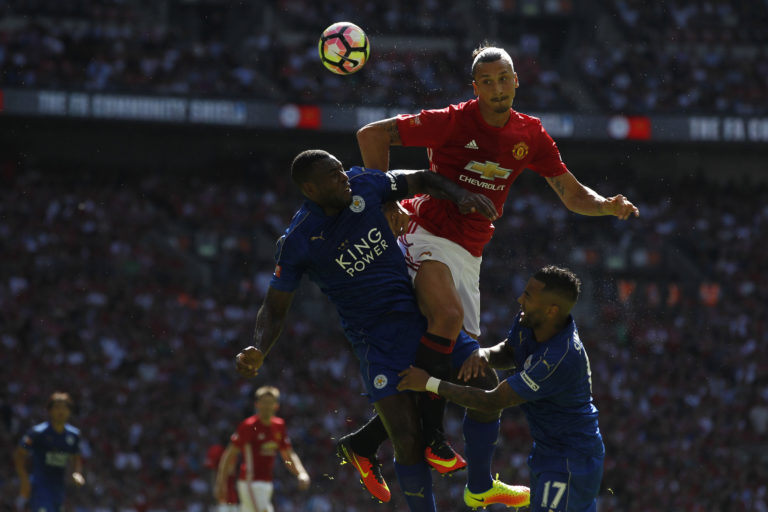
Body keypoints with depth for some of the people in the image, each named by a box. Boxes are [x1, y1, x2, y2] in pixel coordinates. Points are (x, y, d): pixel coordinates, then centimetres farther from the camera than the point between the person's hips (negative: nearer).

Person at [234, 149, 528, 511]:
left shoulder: (363, 186, -4)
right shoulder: (297, 243, -13)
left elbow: (420, 181, 12)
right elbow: (275, 308, -4)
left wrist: (460, 196, -7)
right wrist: (257, 352, -22)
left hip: (422, 313, 5)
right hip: (378, 339, -5)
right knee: (408, 440, -14)